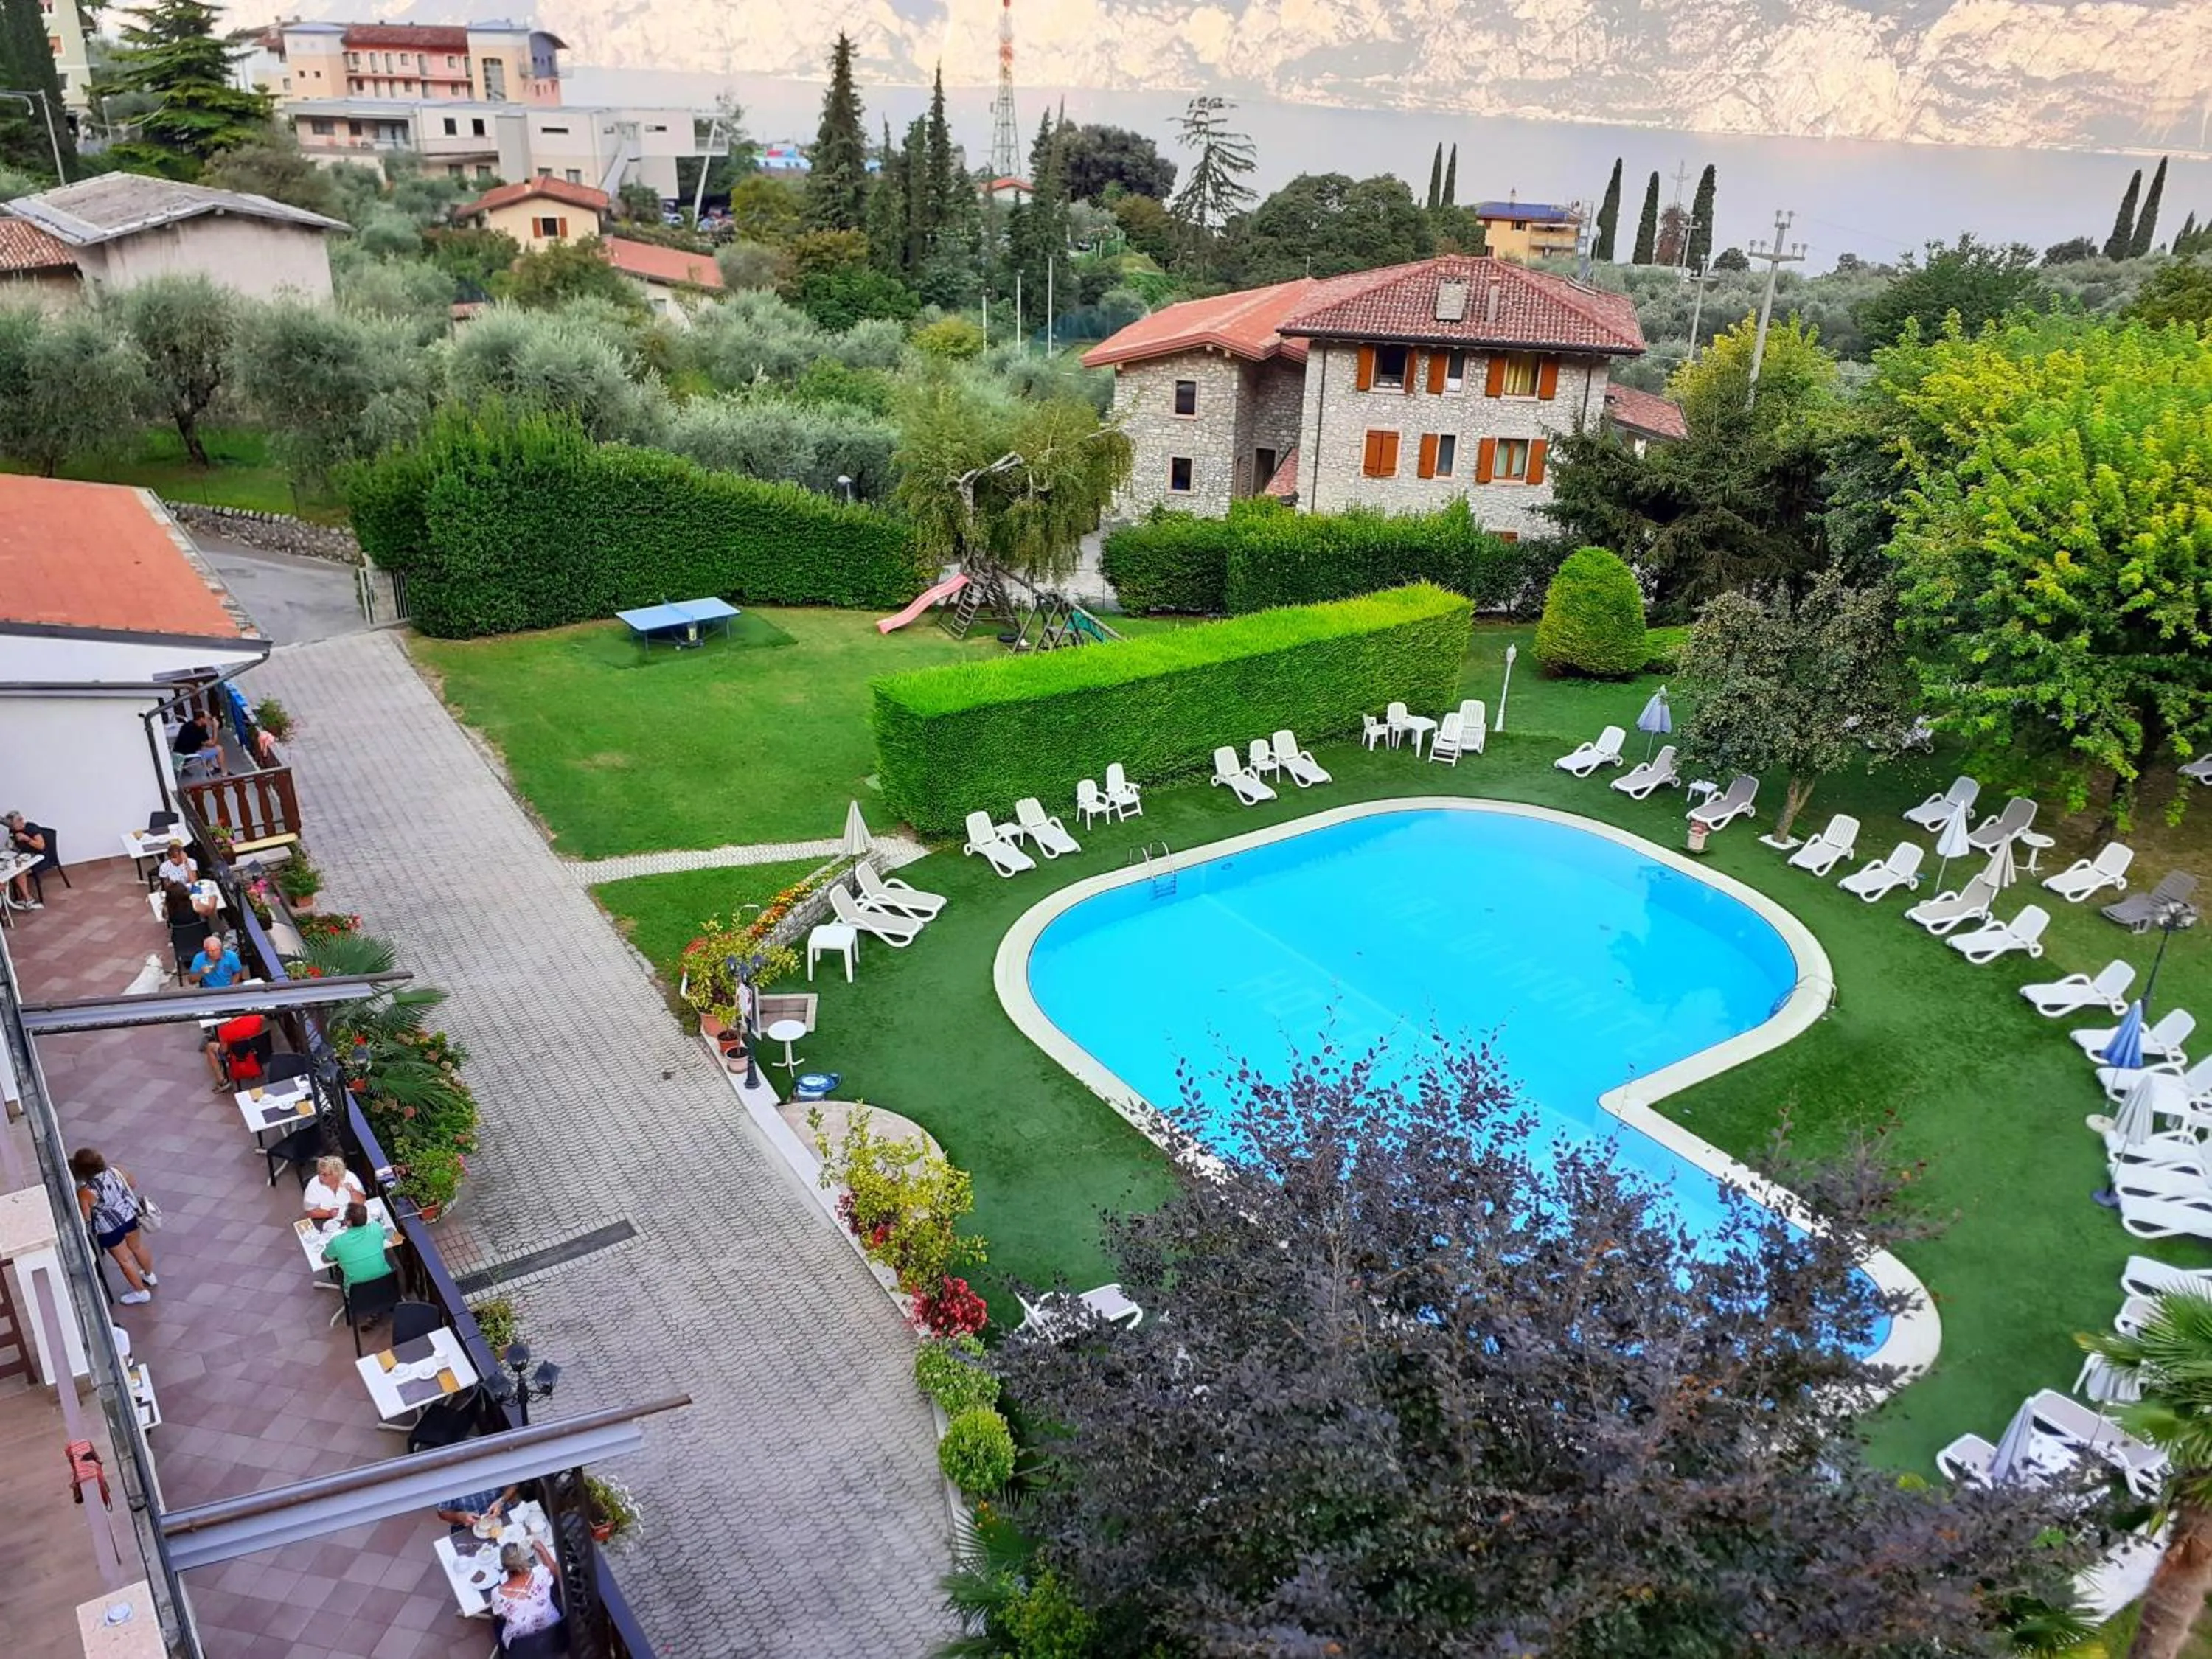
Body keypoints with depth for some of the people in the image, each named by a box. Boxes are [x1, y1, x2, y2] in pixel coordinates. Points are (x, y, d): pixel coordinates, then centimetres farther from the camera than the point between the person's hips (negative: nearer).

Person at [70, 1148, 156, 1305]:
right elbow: (132, 1187, 2)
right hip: (130, 1216, 5)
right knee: (138, 1247, 29)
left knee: (125, 1260, 16)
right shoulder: (117, 1171, -16)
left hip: (109, 1229, -5)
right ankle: (149, 1276, 51)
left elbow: (86, 1219, -18)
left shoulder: (85, 1192, -29)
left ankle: (141, 1292, 32)